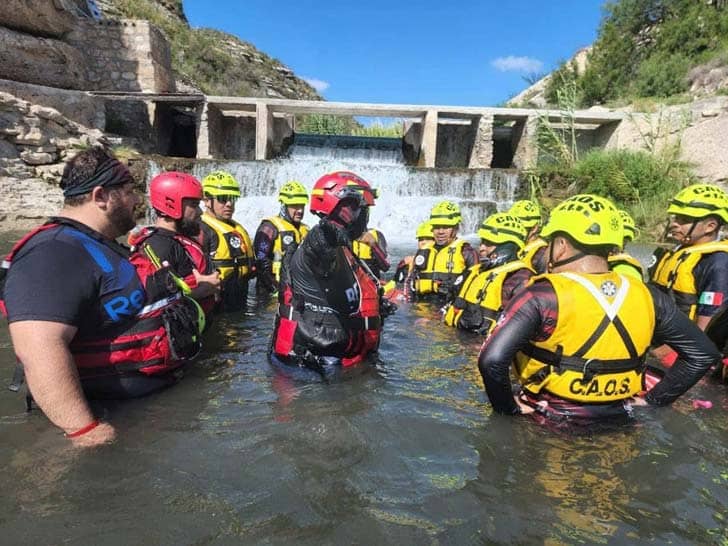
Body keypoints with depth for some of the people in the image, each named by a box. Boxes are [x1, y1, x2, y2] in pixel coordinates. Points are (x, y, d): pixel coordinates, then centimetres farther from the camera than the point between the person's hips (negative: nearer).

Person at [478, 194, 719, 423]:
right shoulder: (647, 297, -6)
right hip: (616, 422, 6)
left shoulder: (544, 297, -22)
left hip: (548, 423, -5)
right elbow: (703, 353, 5)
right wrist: (653, 399, 8)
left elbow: (492, 359, -31)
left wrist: (509, 407, -14)